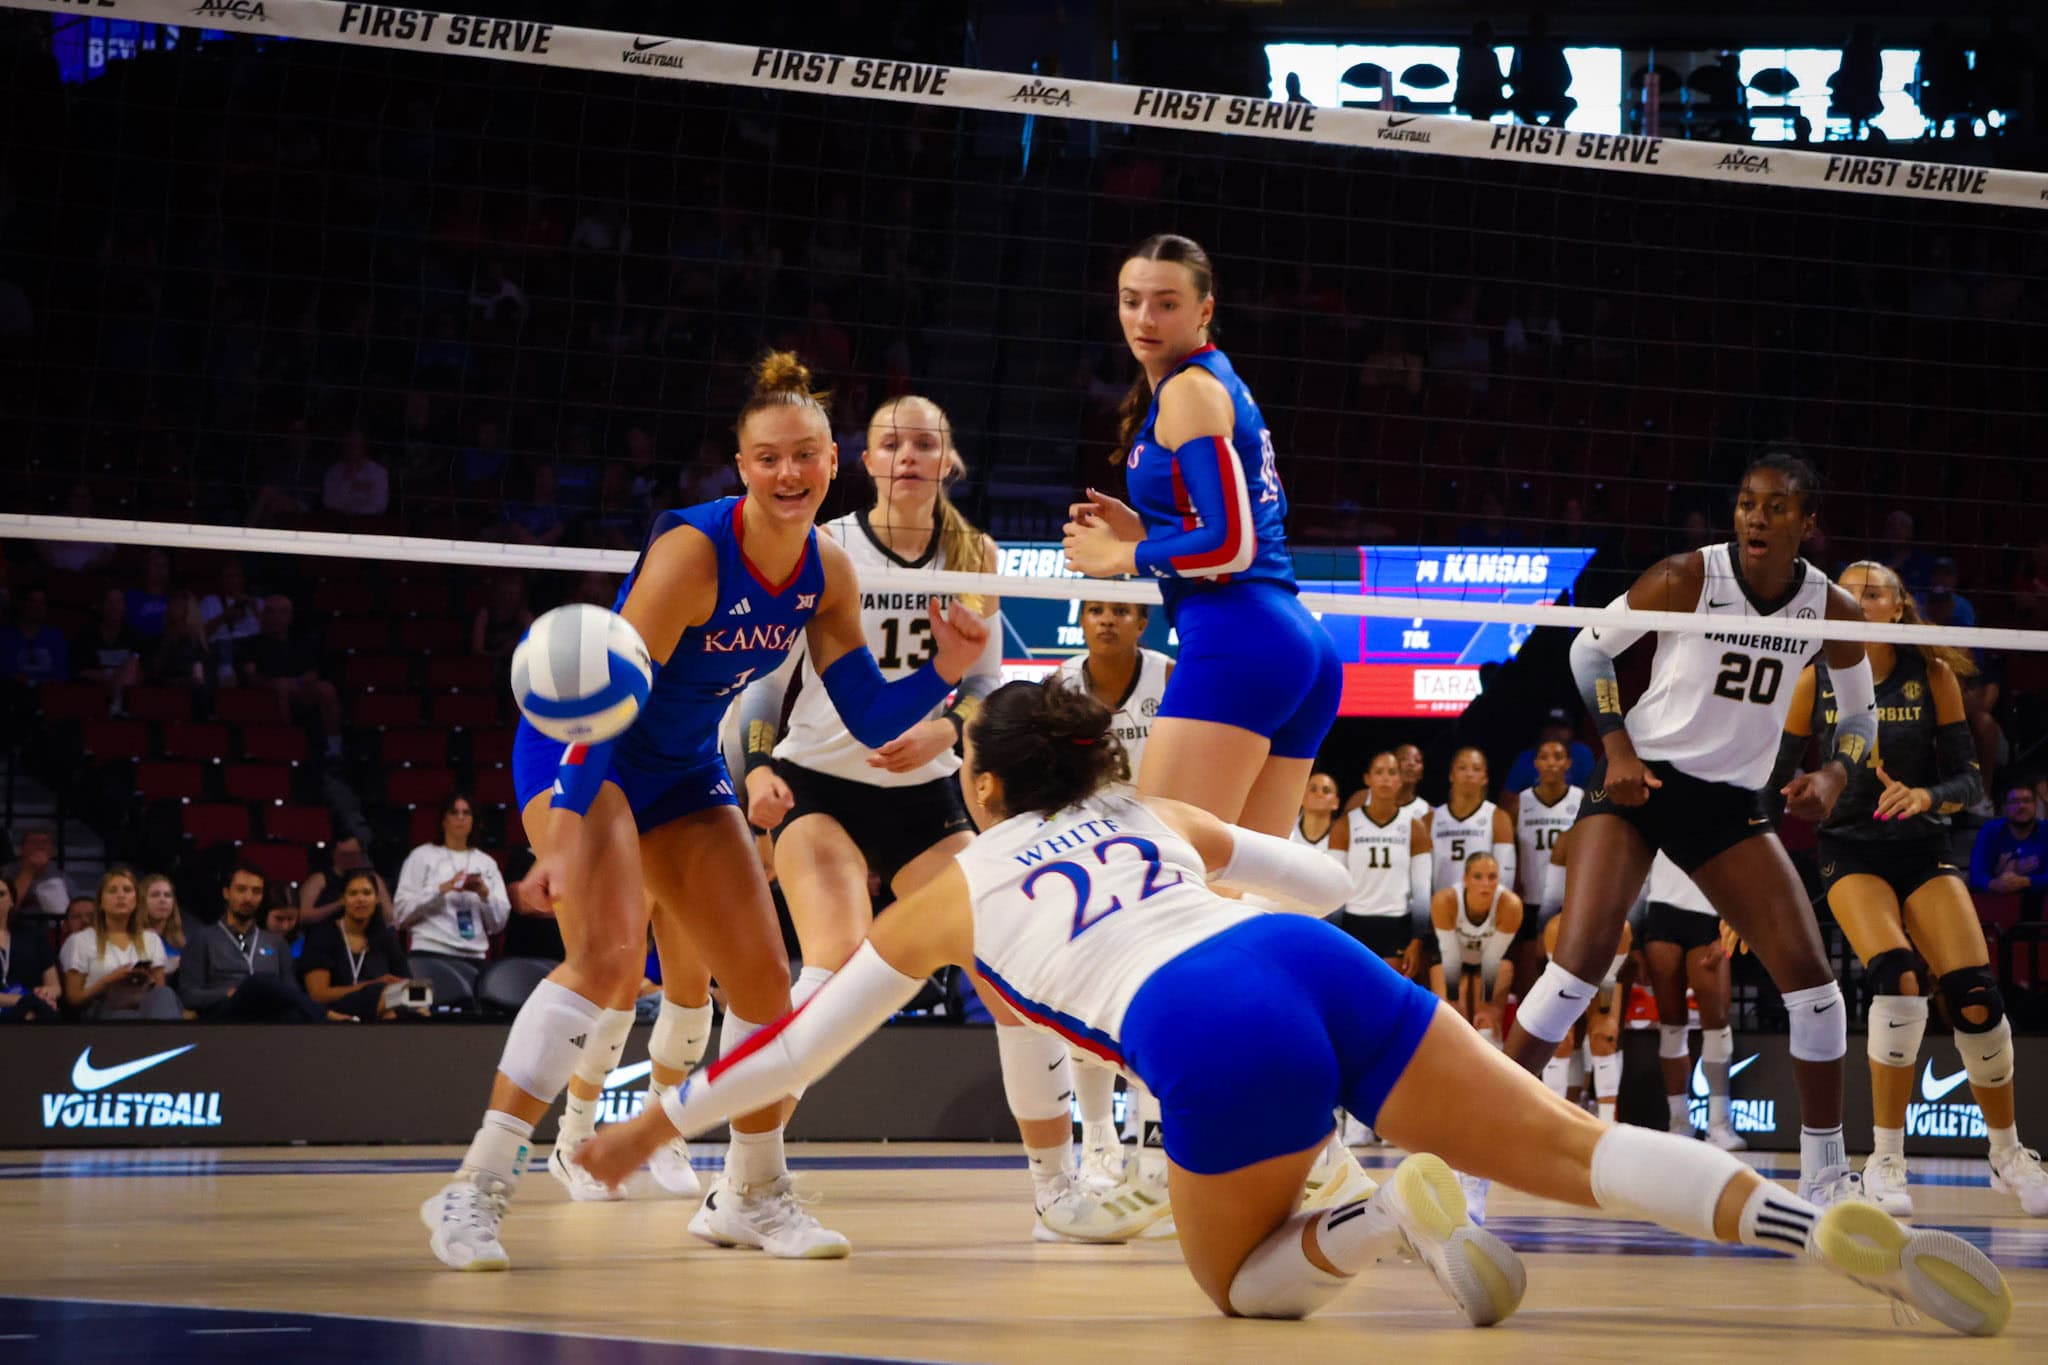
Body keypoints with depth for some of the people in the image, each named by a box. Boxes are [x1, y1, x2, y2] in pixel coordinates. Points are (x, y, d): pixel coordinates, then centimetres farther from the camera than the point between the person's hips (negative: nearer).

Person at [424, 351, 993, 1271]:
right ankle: (473, 1190, -28)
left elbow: (868, 721, 0)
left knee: (764, 980, 4)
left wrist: (942, 672, -20)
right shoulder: (693, 550, -26)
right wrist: (564, 834, -39)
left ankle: (751, 1196, 25)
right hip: (581, 749, -7)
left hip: (683, 771, 7)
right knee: (610, 952, -28)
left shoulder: (827, 574, -6)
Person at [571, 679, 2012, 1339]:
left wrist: (655, 1124, 46)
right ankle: (1841, 1232, -25)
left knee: (1239, 1280, 18)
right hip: (1328, 969, 4)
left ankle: (1390, 1217, -16)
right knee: (1578, 1149, -1)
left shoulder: (954, 889, 27)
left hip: (1215, 1041, -4)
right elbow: (1330, 883, 45)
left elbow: (798, 1044, 34)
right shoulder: (1163, 816, 36)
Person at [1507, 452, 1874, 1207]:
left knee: (1810, 975, -6)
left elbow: (1860, 714, 12)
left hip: (1730, 803, 4)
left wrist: (1831, 778, -8)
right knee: (1579, 961, -21)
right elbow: (1590, 647, -2)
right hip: (1640, 780, -4)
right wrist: (1619, 752, -12)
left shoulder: (1833, 611, -3)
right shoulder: (1688, 577, -13)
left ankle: (1825, 1170, 8)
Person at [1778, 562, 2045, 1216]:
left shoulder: (1934, 676, -2)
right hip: (1850, 851, -1)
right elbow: (1778, 776, 3)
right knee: (1899, 977, -28)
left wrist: (1928, 795, -23)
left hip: (1922, 848, 2)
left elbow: (1969, 775, -1)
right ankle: (1884, 1159, -17)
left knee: (1976, 996, -13)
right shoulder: (1816, 680, -3)